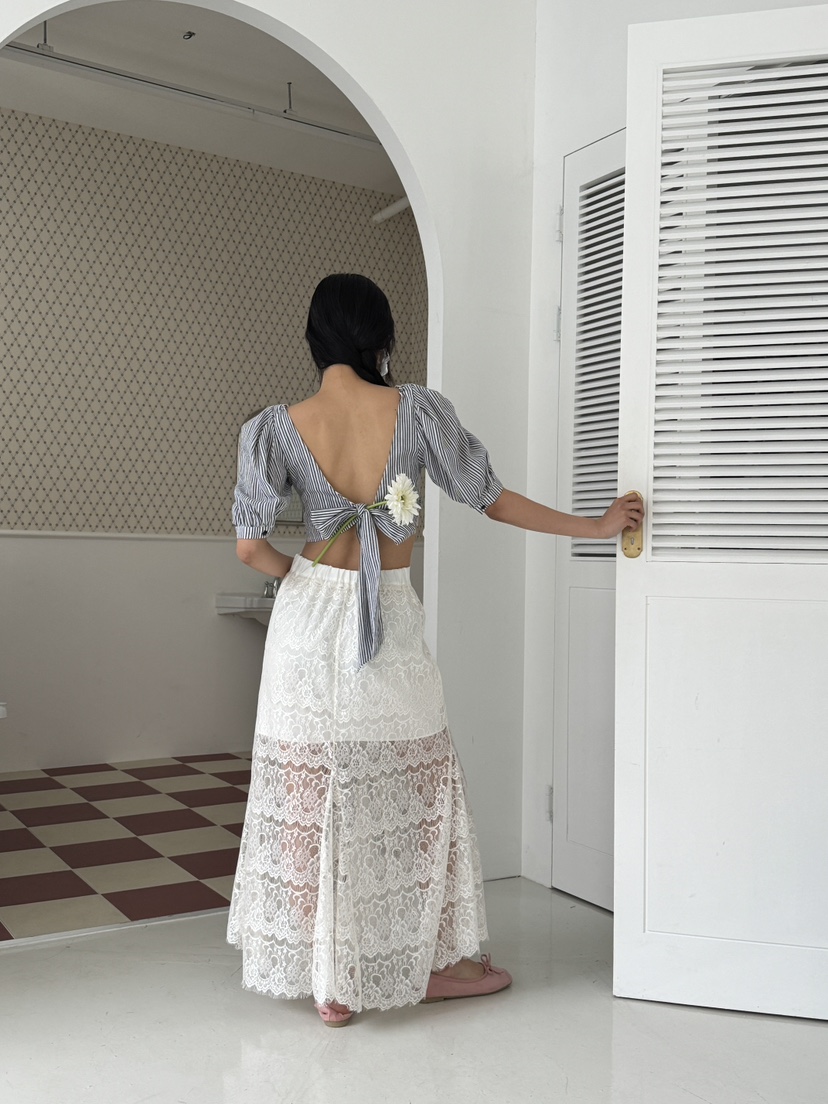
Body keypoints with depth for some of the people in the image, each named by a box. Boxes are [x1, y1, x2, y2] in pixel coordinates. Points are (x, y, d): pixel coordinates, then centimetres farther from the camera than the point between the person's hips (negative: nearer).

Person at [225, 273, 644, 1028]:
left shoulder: (281, 427, -6)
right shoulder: (416, 409, -10)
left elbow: (252, 546, -11)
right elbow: (493, 500, -4)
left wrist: (296, 574, 11)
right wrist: (595, 525, 7)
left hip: (312, 618, 2)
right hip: (390, 622, -1)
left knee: (310, 794, 11)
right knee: (413, 792, 13)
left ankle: (329, 980, 21)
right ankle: (429, 963, 27)